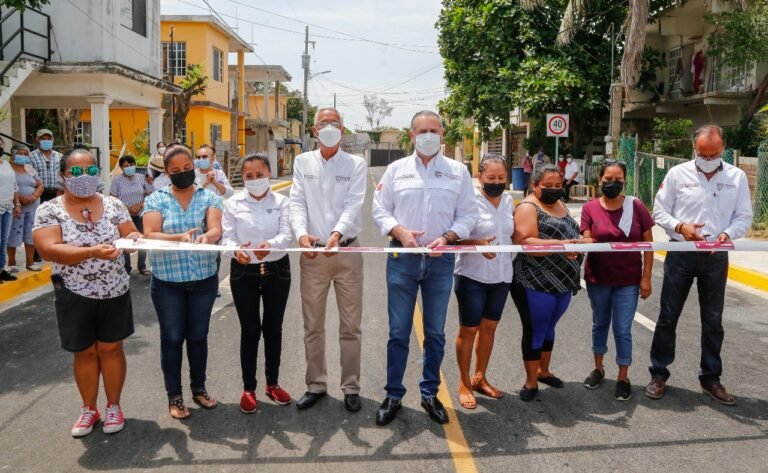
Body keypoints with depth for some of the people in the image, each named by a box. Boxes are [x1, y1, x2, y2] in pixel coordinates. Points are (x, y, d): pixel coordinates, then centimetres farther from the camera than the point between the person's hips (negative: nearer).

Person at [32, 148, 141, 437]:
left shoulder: (113, 205, -1)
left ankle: (113, 406, 27)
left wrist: (133, 238, -24)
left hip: (114, 292, 1)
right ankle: (89, 409, 30)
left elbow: (131, 235, 1)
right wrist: (93, 252, -32)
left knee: (111, 348, 11)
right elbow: (48, 250, -20)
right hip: (75, 296, -1)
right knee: (85, 352, 12)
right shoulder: (49, 210, -8)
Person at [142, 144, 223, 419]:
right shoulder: (156, 199, 0)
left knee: (198, 336, 13)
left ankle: (199, 388, 31)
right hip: (168, 281, -1)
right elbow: (150, 235, -13)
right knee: (172, 338, 7)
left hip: (204, 279, 1)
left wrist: (206, 237, -38)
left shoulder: (209, 197, 2)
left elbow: (216, 230, -15)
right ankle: (174, 396, 21)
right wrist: (179, 238, -29)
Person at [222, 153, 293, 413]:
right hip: (244, 272, -1)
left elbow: (286, 235, -13)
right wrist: (237, 250, -32)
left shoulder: (281, 201, 1)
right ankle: (248, 388, 17)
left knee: (273, 328, 11)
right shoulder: (233, 203, 0)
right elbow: (226, 237, -8)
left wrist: (269, 245, -36)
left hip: (277, 270, 1)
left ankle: (272, 382, 28)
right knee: (249, 330, 3)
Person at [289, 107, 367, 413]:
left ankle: (351, 387, 18)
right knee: (313, 325, 10)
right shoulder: (303, 162, 7)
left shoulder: (356, 164, 2)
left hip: (347, 251, -1)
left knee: (350, 325, 5)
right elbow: (297, 202, -3)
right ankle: (316, 385, 24)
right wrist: (302, 233, -23)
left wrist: (337, 233, -31)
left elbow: (354, 204, -12)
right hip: (312, 253, 2)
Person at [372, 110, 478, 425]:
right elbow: (380, 210, 4)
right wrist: (399, 231, -14)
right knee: (398, 331, 5)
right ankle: (393, 395, 18)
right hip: (403, 258, 0)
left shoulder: (458, 171, 5)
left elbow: (468, 214, 4)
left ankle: (430, 394, 26)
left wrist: (447, 237, -13)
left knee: (435, 332, 11)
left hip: (441, 260, 1)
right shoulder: (396, 169, 5)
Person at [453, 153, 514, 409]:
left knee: (489, 327, 15)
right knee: (468, 329, 4)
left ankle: (480, 378, 30)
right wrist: (478, 244, -31)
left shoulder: (509, 200, 6)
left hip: (501, 275, 6)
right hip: (472, 275, -6)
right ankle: (464, 384, 18)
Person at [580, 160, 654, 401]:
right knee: (600, 323, 18)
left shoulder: (636, 206, -7)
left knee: (622, 330, 2)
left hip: (628, 280, -1)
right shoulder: (590, 208, -6)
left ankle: (623, 377, 18)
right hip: (598, 278, 2)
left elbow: (648, 243, -3)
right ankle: (598, 368, 35)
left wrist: (646, 277, -6)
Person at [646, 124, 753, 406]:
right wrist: (680, 227, -18)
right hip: (681, 254, -1)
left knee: (713, 321, 11)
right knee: (668, 316, 6)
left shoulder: (737, 177, 1)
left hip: (716, 257, 2)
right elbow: (659, 211, 0)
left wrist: (728, 233, -18)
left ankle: (711, 378, 25)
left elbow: (744, 217, 2)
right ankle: (659, 374, 18)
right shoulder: (677, 174, -4)